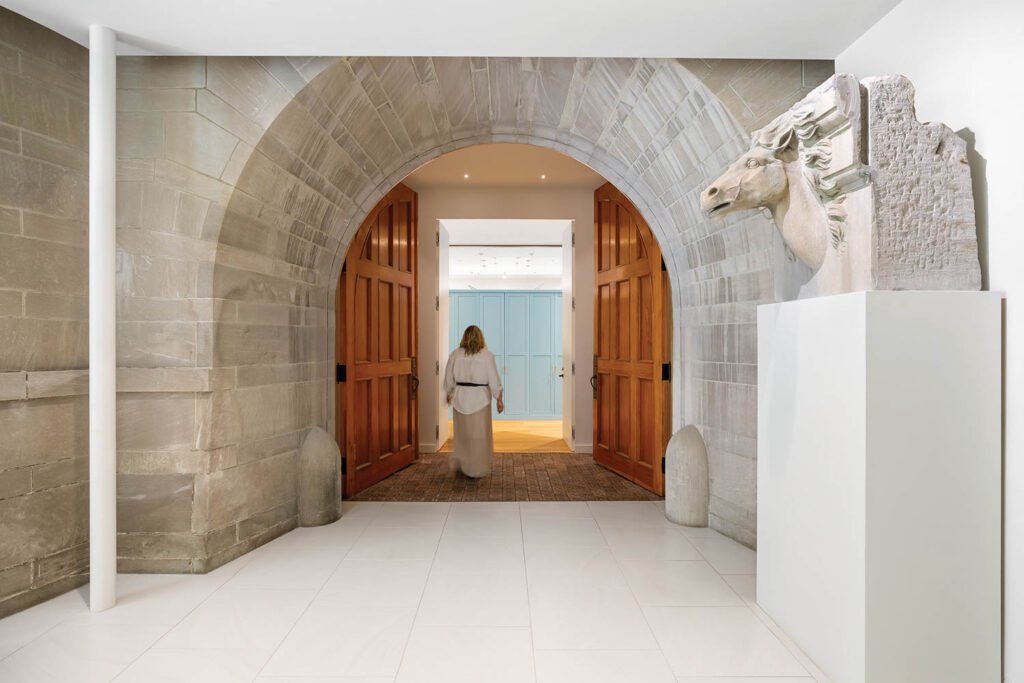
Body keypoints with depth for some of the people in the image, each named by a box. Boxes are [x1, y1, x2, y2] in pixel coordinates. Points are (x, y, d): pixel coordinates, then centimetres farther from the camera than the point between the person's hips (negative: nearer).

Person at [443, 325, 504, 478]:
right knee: (479, 433, 7)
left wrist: (449, 394, 20)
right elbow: (494, 380, -10)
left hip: (460, 397, 3)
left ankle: (457, 462, 22)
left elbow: (449, 377, 6)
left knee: (462, 431, 20)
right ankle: (476, 469, 13)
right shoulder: (487, 355, -9)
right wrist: (499, 399, -3)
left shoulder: (455, 354, -1)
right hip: (480, 398, -3)